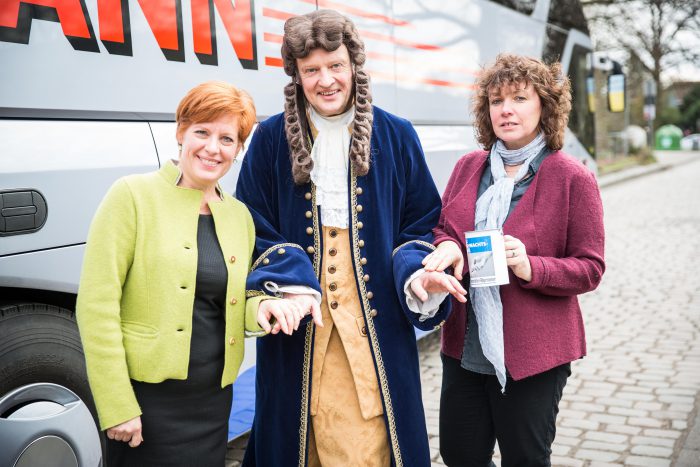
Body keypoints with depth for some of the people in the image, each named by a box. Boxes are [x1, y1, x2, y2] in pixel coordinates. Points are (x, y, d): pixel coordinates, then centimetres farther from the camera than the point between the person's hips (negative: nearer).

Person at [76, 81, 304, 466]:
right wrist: (117, 406, -15)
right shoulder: (133, 195, -8)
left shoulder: (239, 214, 8)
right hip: (148, 399, -5)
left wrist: (259, 308, -6)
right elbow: (96, 305, -12)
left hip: (215, 402, 5)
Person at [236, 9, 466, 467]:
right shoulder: (272, 139, 2)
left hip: (375, 330, 0)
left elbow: (421, 225, 7)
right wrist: (291, 282, -16)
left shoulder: (396, 136, 4)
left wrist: (417, 271, -13)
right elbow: (253, 231, 1)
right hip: (298, 331, 0)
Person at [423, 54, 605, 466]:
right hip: (464, 347, 5)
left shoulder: (573, 178, -7)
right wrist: (447, 246, -10)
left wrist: (531, 268, -23)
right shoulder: (468, 168, 6)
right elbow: (440, 228, 14)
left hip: (532, 354, -4)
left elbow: (590, 269, -6)